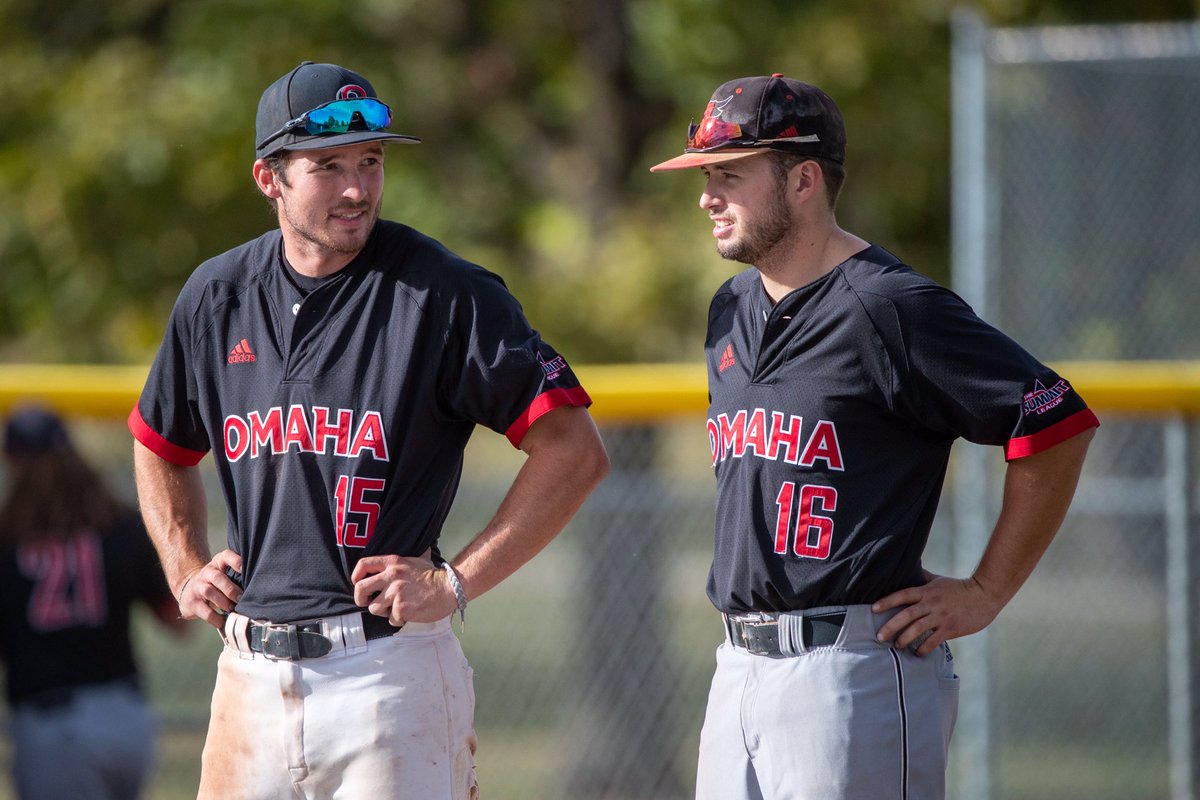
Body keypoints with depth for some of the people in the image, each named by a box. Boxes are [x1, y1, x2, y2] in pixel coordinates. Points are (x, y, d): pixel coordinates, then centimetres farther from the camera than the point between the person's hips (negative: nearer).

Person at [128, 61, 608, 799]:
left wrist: (456, 583, -13)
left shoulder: (444, 293, -7)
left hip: (387, 674, -5)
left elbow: (575, 452, -10)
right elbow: (162, 448, 29)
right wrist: (186, 571, 14)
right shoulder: (217, 297, 10)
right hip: (250, 674, 5)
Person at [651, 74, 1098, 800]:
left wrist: (986, 595, -8)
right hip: (741, 668, 8)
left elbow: (1058, 425, -12)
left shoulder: (886, 306, -11)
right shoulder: (732, 312, 15)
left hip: (852, 669, -8)